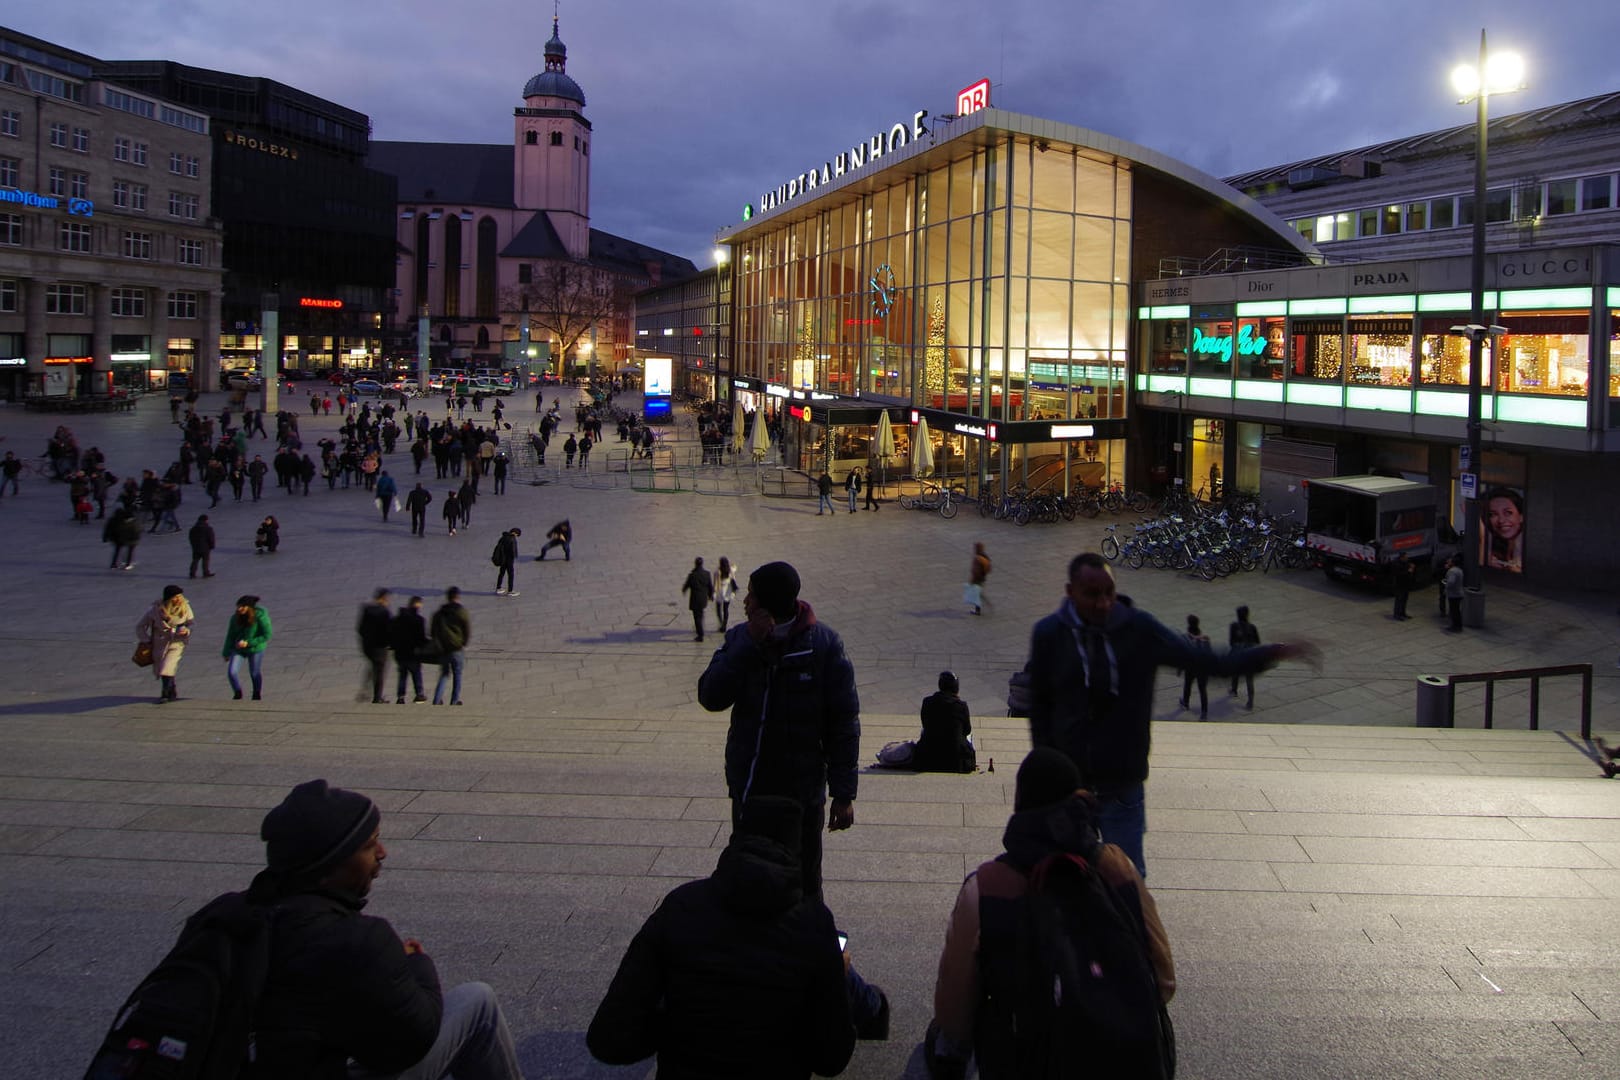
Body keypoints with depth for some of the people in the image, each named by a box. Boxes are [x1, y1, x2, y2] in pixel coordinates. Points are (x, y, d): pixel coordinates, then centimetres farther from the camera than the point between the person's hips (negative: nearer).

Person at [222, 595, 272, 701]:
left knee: (255, 673, 13)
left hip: (255, 649, -3)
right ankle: (237, 693, 18)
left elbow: (267, 635, -18)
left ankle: (257, 694, 40)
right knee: (231, 672, -9)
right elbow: (230, 636, 2)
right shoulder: (235, 618, -9)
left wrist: (248, 643, -24)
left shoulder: (260, 617, -20)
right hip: (238, 649, 3)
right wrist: (226, 653, 7)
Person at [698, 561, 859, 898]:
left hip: (802, 793, -4)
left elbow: (844, 723, -10)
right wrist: (750, 644, -21)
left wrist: (844, 794, -11)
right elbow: (710, 697, -13)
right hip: (748, 788, 4)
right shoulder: (739, 638, -1)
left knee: (803, 885, 9)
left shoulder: (824, 645, -12)